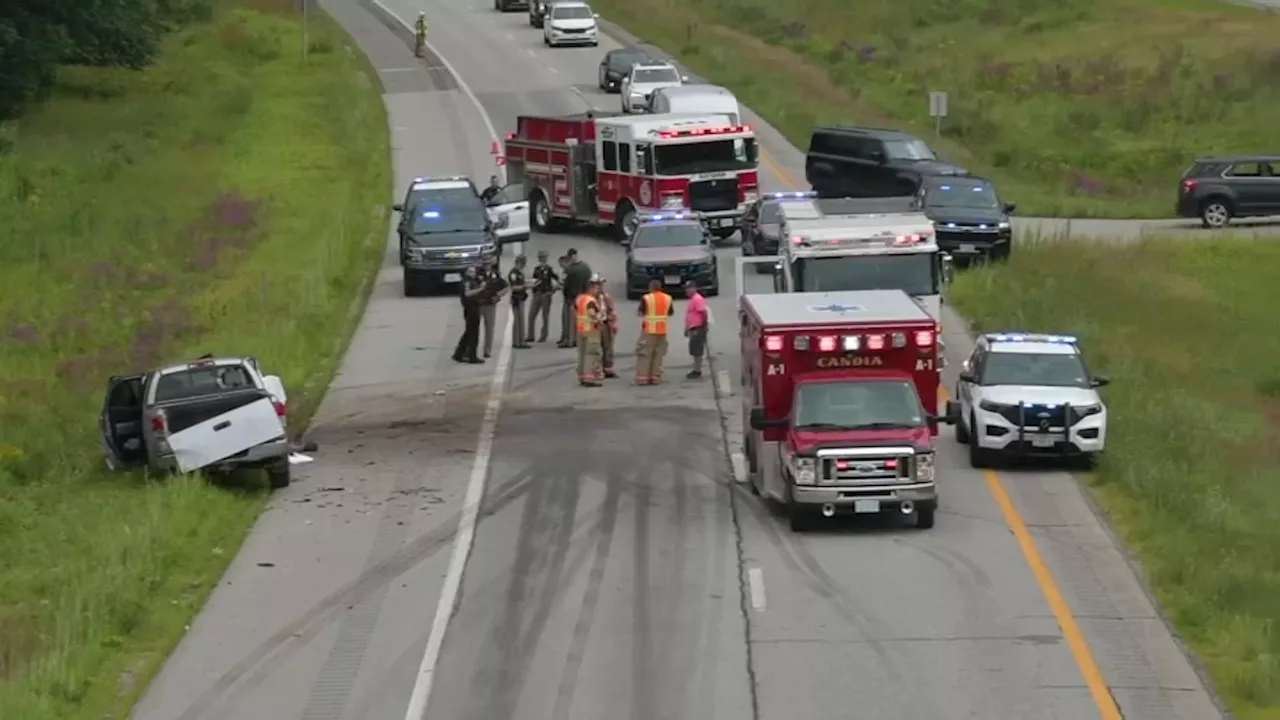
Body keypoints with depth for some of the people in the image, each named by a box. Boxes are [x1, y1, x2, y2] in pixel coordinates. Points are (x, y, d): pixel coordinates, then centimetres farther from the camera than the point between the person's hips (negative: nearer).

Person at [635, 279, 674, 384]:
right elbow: (671, 313, 13)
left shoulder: (646, 298, -11)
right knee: (658, 354, 9)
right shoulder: (668, 298, 4)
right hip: (662, 330, 4)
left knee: (644, 353, 1)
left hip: (649, 329, -4)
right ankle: (655, 377, 6)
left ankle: (642, 377, -4)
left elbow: (641, 313, -8)